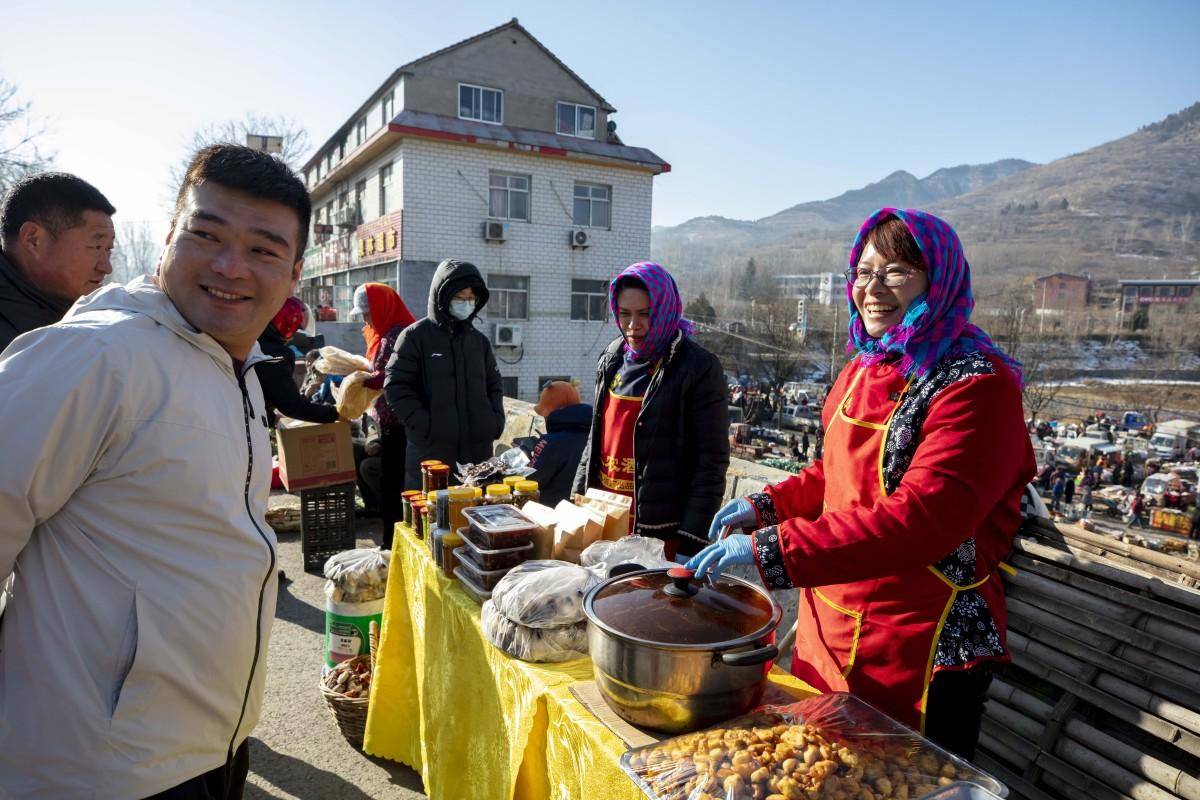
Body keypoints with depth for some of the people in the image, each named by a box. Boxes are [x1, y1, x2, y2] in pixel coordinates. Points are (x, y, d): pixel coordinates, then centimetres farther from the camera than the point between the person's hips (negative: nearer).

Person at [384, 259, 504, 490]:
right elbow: (396, 386, -5)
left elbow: (494, 384, 23)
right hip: (431, 450, -4)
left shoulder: (479, 340, 14)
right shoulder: (416, 336, -1)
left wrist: (496, 418, 6)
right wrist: (424, 424, -15)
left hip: (478, 450, 5)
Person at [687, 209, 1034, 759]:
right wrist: (767, 505, 3)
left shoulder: (977, 388, -19)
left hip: (925, 649, -7)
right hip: (828, 629, 8)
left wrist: (771, 549, -35)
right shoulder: (864, 368, 6)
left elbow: (918, 518, -31)